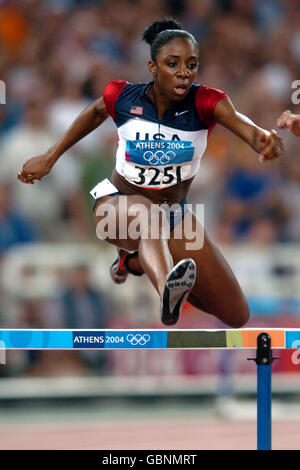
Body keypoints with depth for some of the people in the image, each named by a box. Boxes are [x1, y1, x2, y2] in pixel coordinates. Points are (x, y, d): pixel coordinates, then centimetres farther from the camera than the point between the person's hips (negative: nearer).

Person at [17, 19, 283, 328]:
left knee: (236, 316, 2)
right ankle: (168, 292, -76)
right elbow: (95, 112, 10)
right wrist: (50, 157, 13)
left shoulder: (204, 102, -20)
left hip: (175, 215, 3)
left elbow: (238, 121, -42)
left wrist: (261, 138, -66)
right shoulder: (123, 97, -15)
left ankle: (137, 259, 21)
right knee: (145, 210, -43)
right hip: (116, 204, -3)